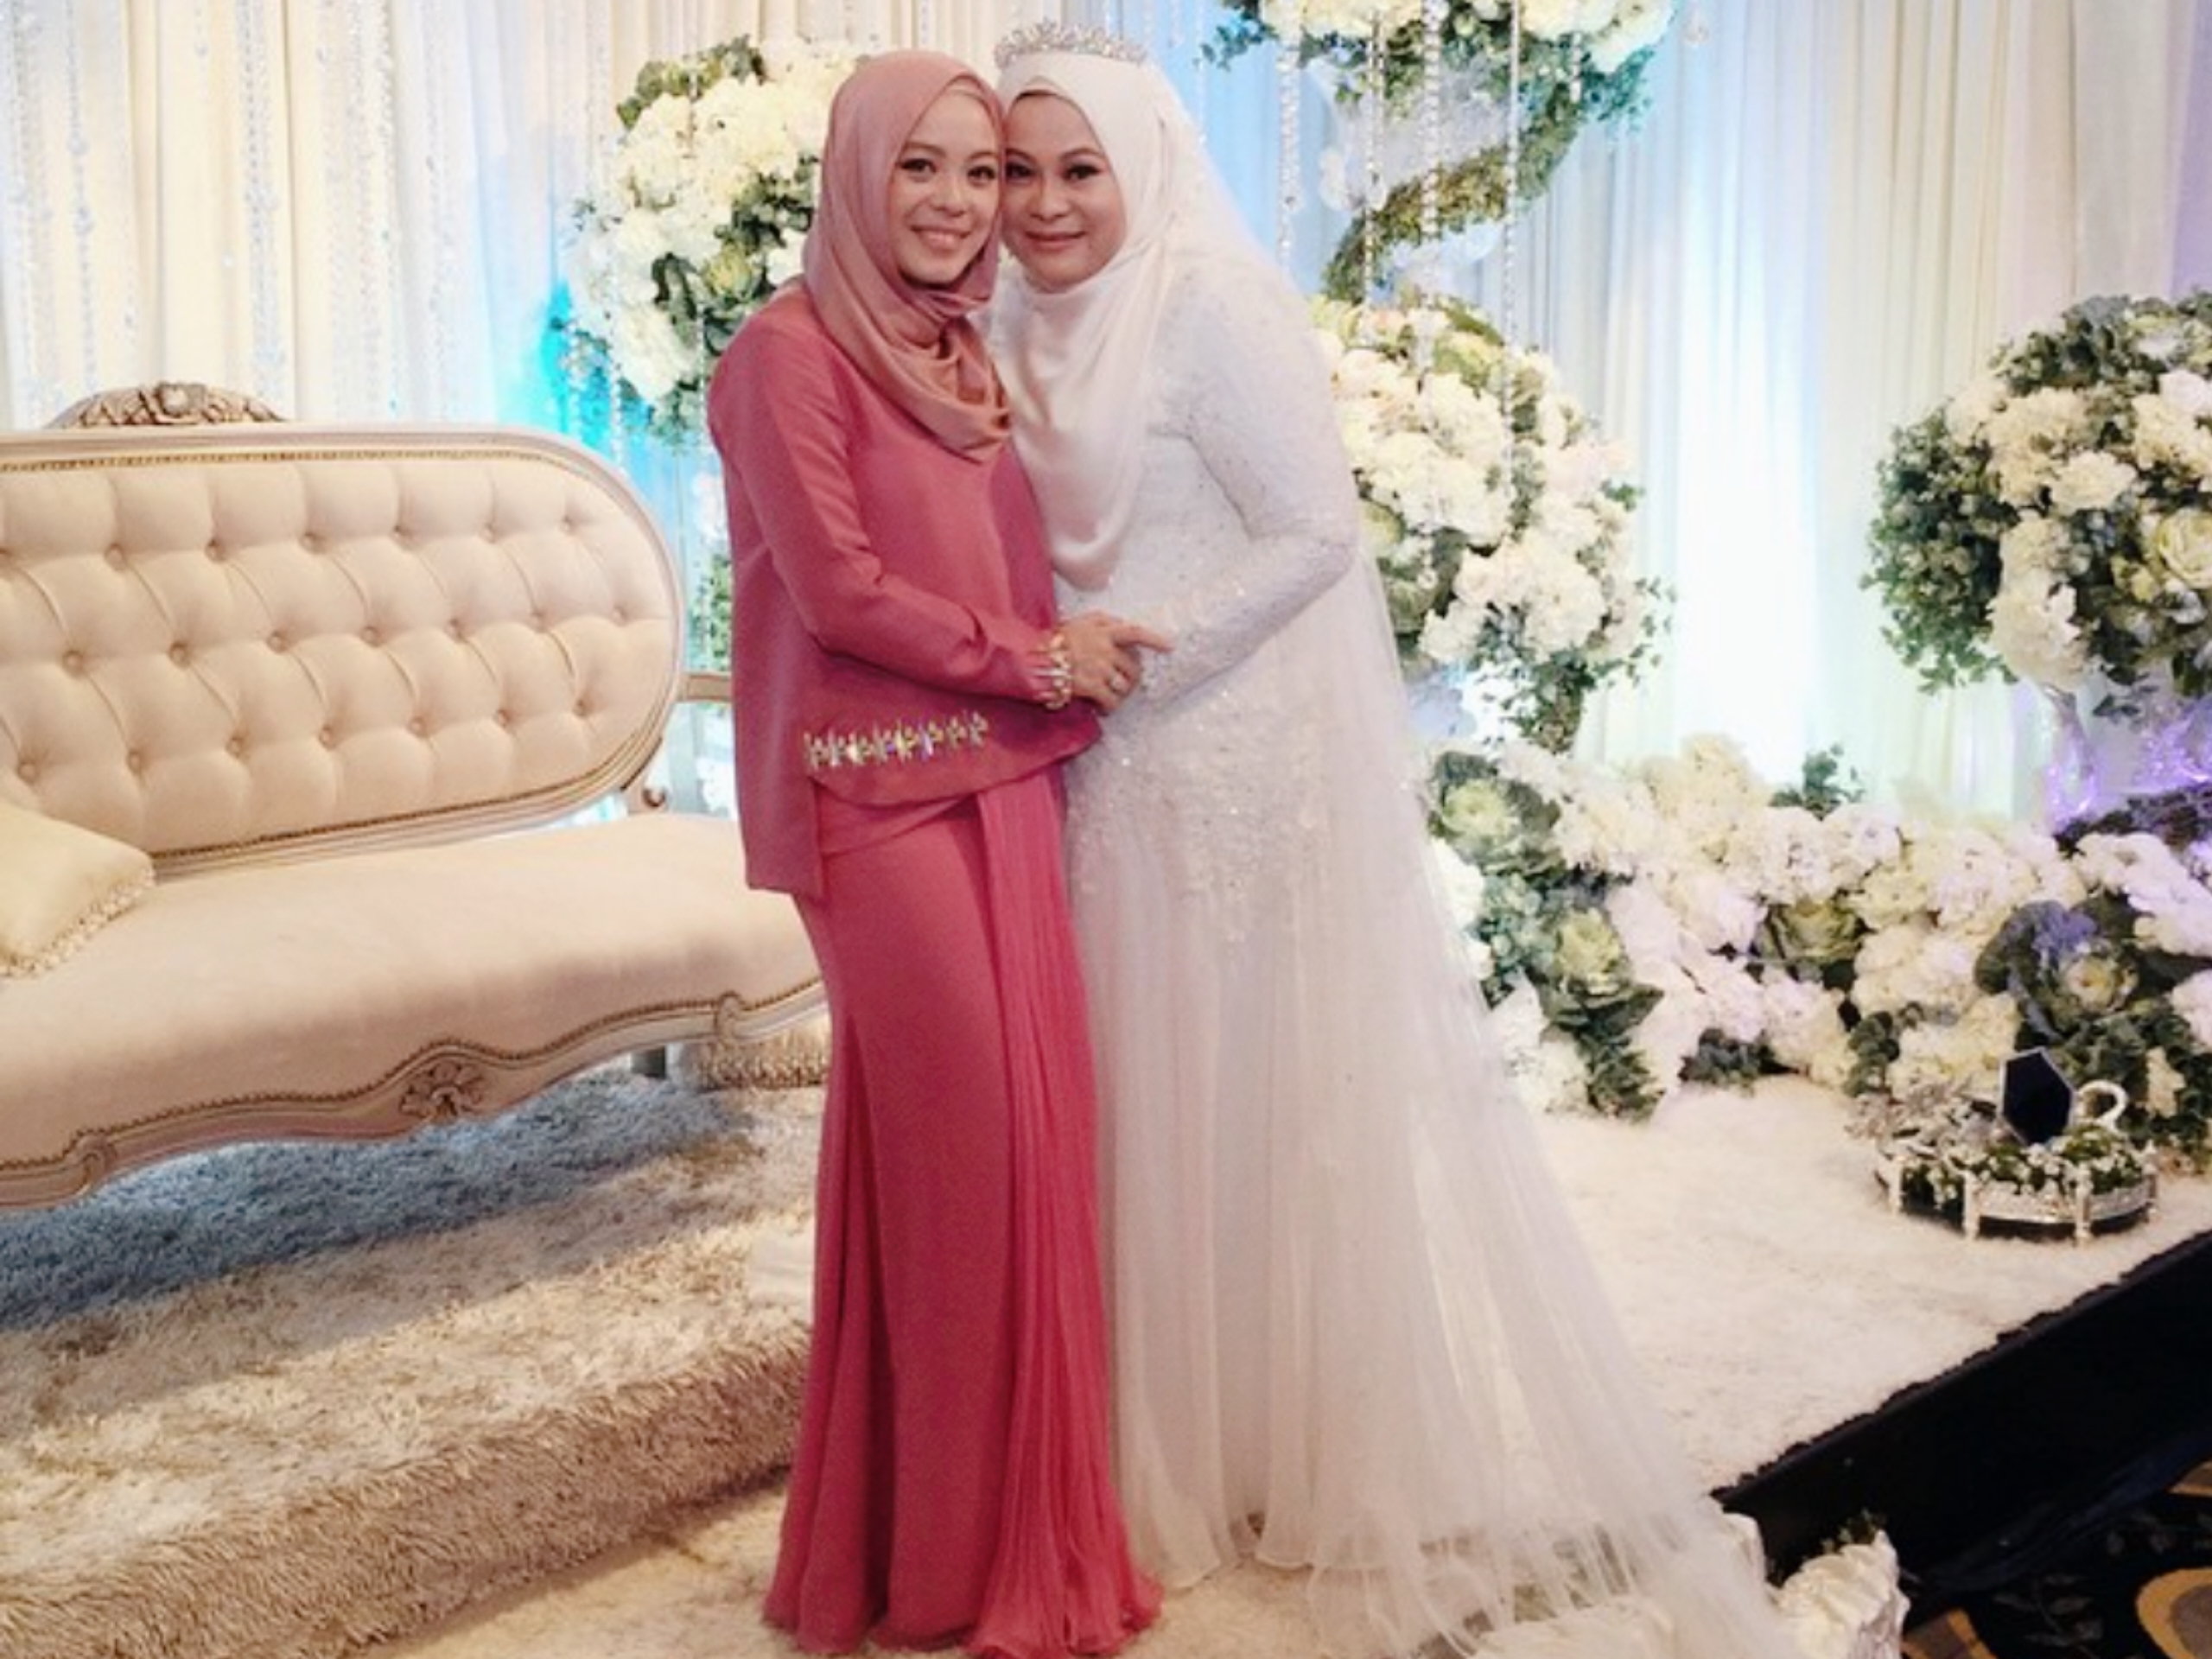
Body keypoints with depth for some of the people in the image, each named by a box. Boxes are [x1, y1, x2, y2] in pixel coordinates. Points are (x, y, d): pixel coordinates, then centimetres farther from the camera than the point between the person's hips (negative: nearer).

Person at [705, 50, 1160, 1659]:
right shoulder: (791, 351, -7)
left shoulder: (965, 357, 16)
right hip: (879, 792, -7)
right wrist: (1028, 658, -6)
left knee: (1036, 1125, 8)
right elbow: (835, 586, -13)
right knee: (950, 1142, -5)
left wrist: (1074, 657, 5)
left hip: (1003, 784, 7)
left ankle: (1034, 1509, 23)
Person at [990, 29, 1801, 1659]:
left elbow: (1313, 531, -17)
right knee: (1152, 1098, 13)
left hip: (1249, 761, -8)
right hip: (1114, 775, 8)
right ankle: (1188, 1436, 29)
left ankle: (1355, 1455, 19)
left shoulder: (1217, 304, -13)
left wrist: (1139, 663, -17)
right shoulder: (1028, 331, 11)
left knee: (1289, 1095, 2)